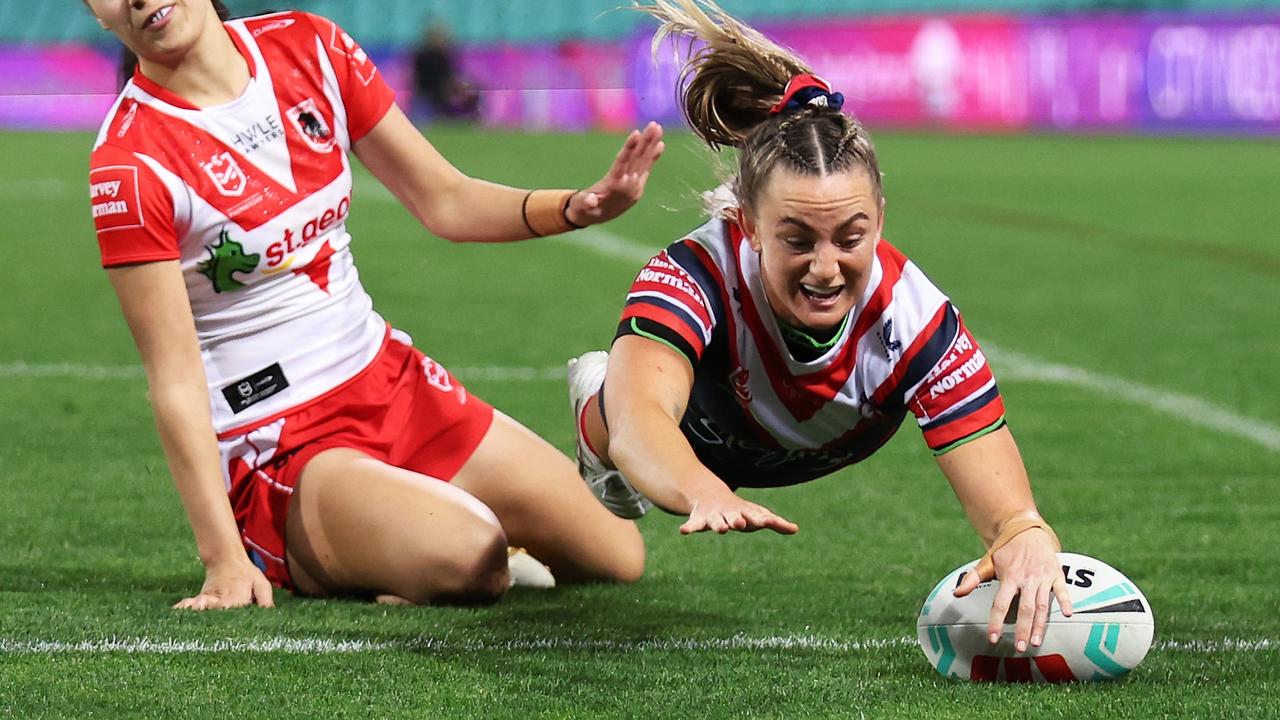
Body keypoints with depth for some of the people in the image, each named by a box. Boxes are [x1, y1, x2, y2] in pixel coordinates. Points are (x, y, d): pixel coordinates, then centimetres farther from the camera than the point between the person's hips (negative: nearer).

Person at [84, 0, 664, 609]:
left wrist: (579, 207, -16)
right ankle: (283, 558, 1)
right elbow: (175, 380, -20)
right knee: (469, 560, -31)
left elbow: (445, 202, 3)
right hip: (272, 444, -6)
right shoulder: (129, 163, -18)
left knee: (618, 557, 3)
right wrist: (223, 560, -27)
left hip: (390, 379, 6)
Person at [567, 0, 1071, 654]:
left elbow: (1007, 512, -50)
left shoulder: (916, 321, -44)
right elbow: (638, 423, -67)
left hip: (811, 454, 2)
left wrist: (1026, 540, -76)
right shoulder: (699, 275, -48)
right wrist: (706, 495, -91)